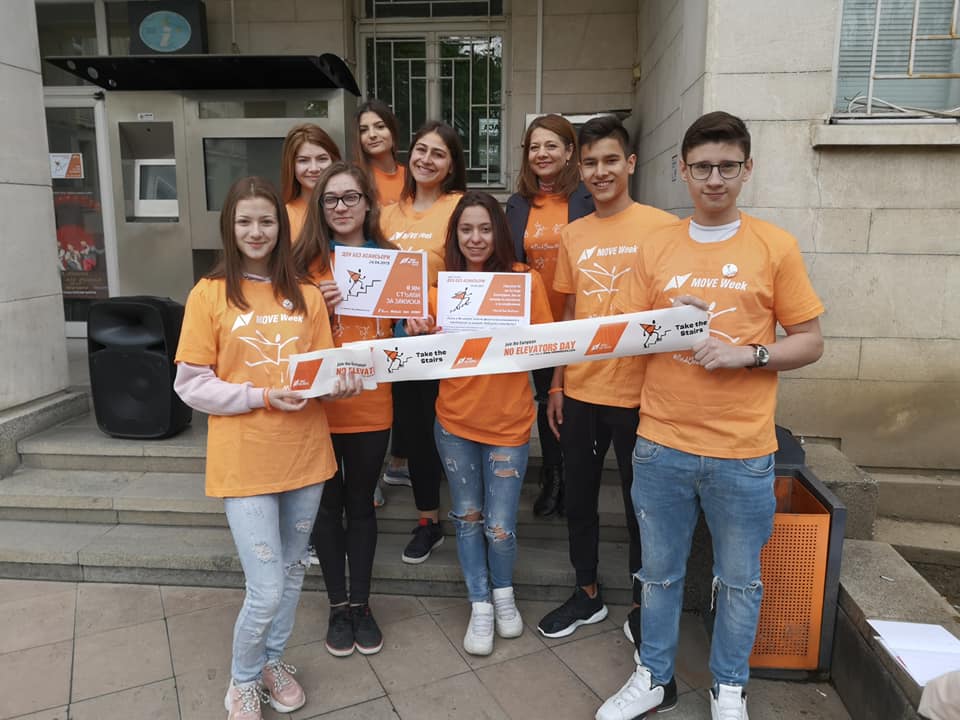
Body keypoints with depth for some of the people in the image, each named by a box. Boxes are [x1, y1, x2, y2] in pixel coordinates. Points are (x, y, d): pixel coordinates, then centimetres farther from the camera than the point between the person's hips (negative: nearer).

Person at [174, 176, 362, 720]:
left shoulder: (307, 295, 6)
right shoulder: (209, 293, -4)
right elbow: (192, 384, -5)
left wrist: (342, 383, -13)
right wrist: (262, 397, -18)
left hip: (305, 454, 4)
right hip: (244, 461, -4)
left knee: (292, 573, 17)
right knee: (267, 589, -2)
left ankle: (273, 660, 43)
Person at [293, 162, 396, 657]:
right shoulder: (308, 261, -3)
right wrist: (317, 307, -18)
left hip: (371, 405, 2)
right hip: (320, 404, -1)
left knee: (361, 504, 14)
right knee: (328, 506, 11)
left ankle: (361, 603, 30)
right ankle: (338, 606, 29)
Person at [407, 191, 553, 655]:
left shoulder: (526, 279, -6)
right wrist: (420, 333, -13)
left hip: (509, 423, -2)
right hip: (455, 421, 3)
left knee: (500, 526, 3)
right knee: (467, 517, 14)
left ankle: (503, 593, 35)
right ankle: (480, 605, 34)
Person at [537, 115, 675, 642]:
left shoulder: (660, 227, -7)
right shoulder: (572, 235, 8)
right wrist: (556, 384, 11)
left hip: (638, 392, -4)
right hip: (580, 390, 5)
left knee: (640, 501, 10)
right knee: (578, 497, 15)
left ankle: (643, 603, 32)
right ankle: (587, 594, 36)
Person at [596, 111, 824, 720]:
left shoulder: (775, 247, -1)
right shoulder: (656, 249, 5)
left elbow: (810, 343, 0)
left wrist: (748, 353, -16)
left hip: (742, 452, -1)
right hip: (661, 445, 2)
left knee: (740, 579, 14)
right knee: (660, 572, 15)